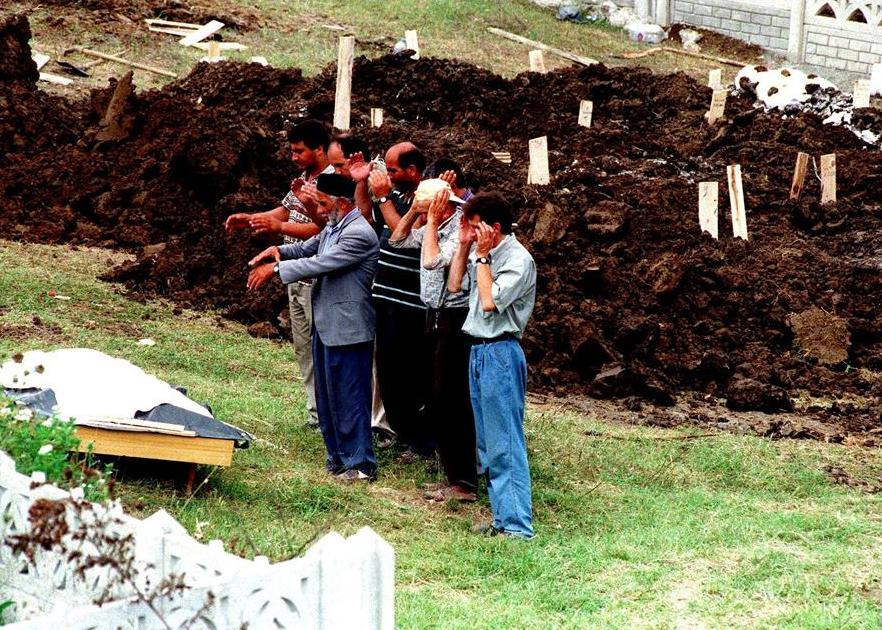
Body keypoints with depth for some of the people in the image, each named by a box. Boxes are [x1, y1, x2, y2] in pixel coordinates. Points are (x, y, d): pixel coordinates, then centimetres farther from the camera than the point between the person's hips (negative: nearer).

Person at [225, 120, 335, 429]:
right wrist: (249, 219, 8)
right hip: (296, 278, 10)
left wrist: (279, 227, -26)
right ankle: (316, 411, 20)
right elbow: (283, 211, 22)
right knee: (303, 347, 13)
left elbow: (324, 229, -24)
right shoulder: (303, 180, 13)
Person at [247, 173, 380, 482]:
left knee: (349, 397, -4)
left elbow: (320, 264, -23)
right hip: (325, 325, 10)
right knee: (327, 396, 16)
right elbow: (307, 249, 20)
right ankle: (338, 456, 26)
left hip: (347, 328, -10)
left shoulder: (359, 234, -19)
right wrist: (280, 251, -2)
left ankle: (360, 464, 4)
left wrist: (275, 268, -17)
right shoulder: (333, 228, 11)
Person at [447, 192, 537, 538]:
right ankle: (502, 518, 17)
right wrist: (464, 246, 6)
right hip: (478, 351, 9)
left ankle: (517, 525, -9)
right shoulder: (480, 253, 10)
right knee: (487, 445, 12)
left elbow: (490, 302, -22)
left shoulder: (518, 259, -14)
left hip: (500, 353, -9)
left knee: (505, 444, -9)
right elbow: (454, 286, 12)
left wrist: (482, 256, -14)